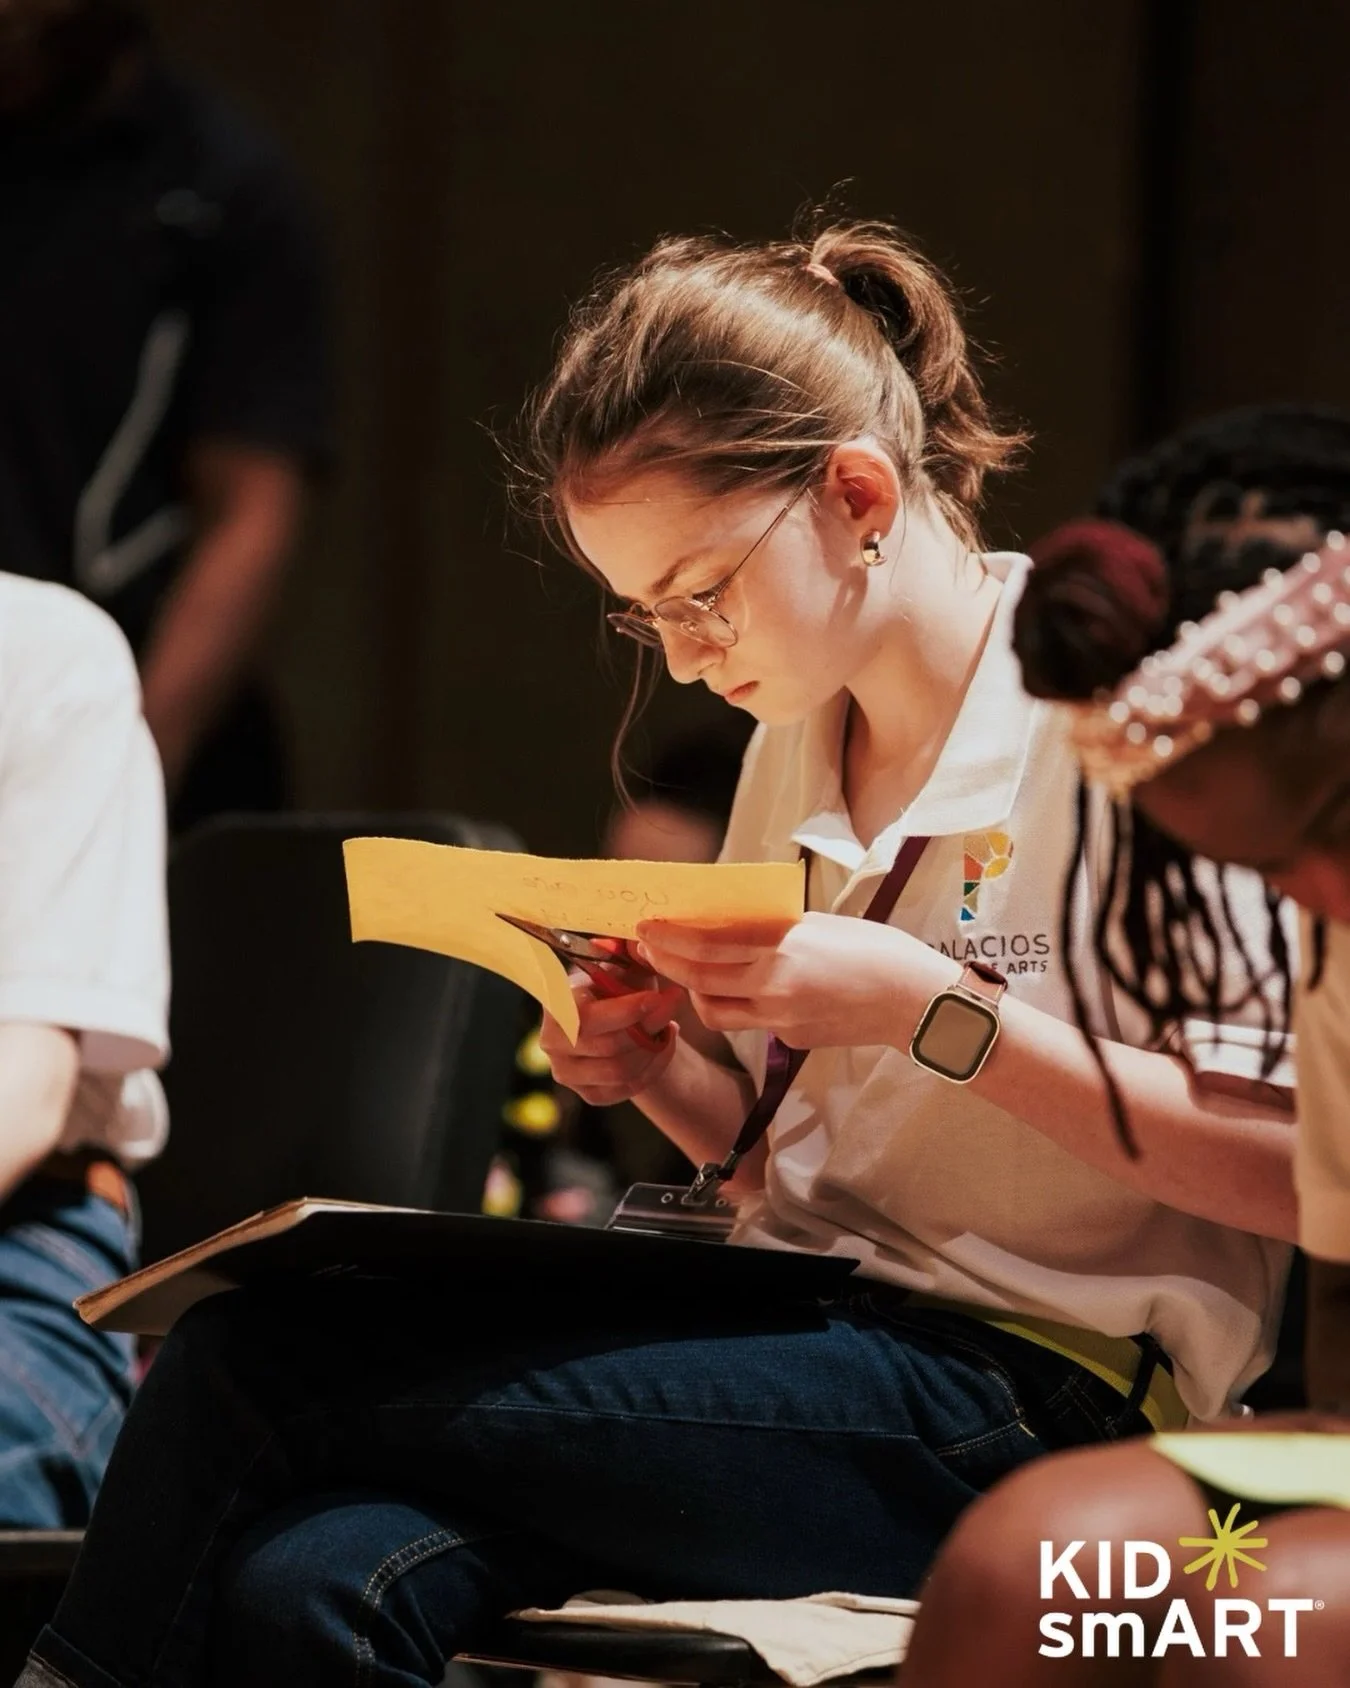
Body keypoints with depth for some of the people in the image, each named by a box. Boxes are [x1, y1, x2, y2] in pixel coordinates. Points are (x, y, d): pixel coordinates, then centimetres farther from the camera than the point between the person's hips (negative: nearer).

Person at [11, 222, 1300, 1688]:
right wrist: (659, 1069, 3)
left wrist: (929, 1006, -19)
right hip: (807, 1329, 7)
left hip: (1021, 1398, -7)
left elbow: (1294, 1172, -15)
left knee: (252, 1363, -20)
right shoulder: (797, 742, 17)